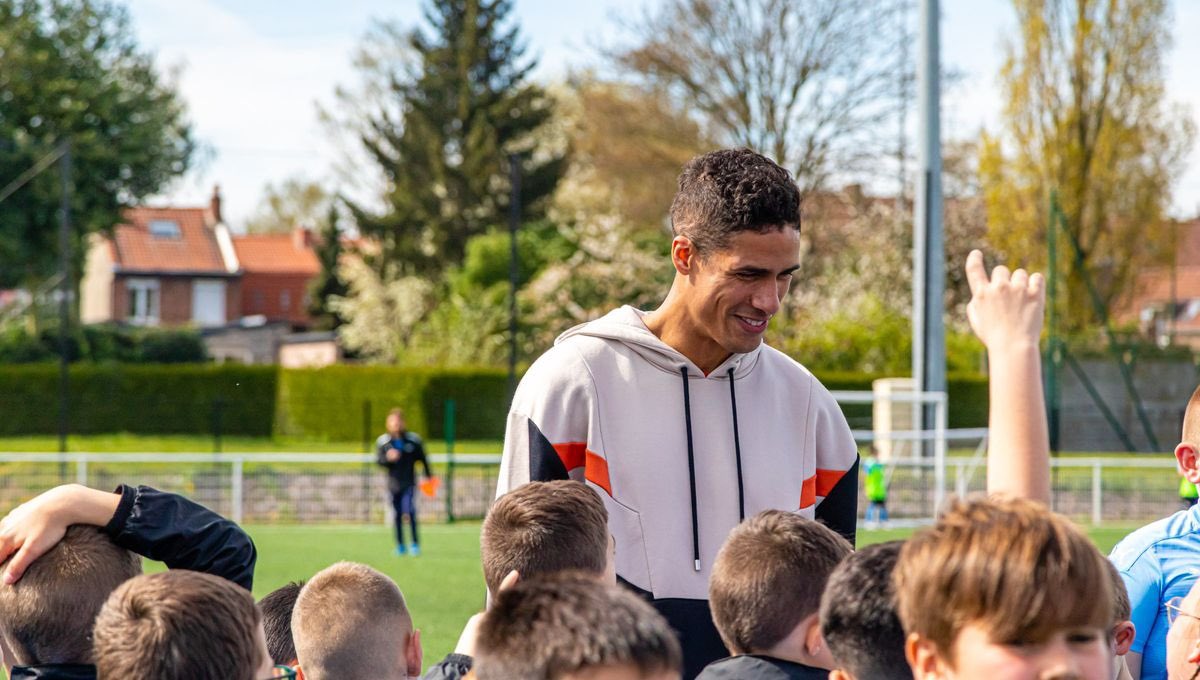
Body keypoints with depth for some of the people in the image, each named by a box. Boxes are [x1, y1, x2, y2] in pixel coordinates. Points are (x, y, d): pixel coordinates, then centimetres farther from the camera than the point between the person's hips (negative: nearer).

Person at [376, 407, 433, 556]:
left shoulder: (413, 440, 0)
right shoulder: (383, 441, 2)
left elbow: (422, 458, 10)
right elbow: (378, 460, 0)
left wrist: (428, 475, 15)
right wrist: (388, 458, -20)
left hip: (409, 482, -2)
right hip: (393, 483, 2)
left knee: (409, 511, -16)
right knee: (397, 515, 6)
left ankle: (415, 543, -6)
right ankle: (400, 545, 17)